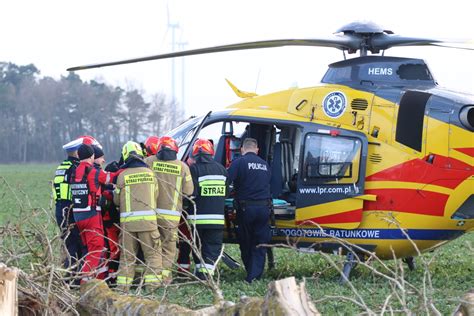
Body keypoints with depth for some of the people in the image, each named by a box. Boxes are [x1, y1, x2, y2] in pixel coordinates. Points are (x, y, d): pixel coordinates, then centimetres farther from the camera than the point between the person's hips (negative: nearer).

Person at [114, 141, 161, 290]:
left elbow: (117, 200, 7)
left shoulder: (122, 176, -2)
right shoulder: (149, 173, 1)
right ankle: (152, 283, -2)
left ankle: (123, 284, 9)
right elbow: (155, 195, 10)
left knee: (127, 255, 9)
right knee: (152, 254, 6)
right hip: (148, 219, 0)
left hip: (127, 220, 0)